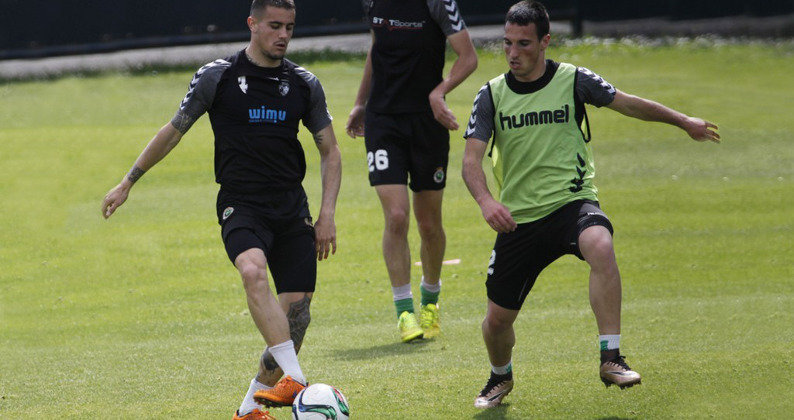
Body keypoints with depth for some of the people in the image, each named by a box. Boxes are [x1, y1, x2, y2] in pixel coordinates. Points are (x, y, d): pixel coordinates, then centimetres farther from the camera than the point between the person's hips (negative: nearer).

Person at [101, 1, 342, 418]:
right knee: (253, 271, -33)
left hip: (292, 210, 4)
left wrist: (327, 214, 4)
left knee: (297, 307, -7)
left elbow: (329, 151, 15)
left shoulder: (304, 84, 8)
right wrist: (127, 183, 16)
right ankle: (295, 380, -43)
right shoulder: (216, 77, 0)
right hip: (241, 206, -4)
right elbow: (174, 130, 11)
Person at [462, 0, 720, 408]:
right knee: (498, 318, 4)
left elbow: (628, 103, 12)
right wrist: (485, 200, -27)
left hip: (571, 202, -2)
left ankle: (610, 358, -33)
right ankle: (500, 377, 40)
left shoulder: (572, 80, -2)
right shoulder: (491, 95, 0)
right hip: (518, 218, 2)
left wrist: (684, 121, 20)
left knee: (600, 245, -37)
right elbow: (471, 159, -7)